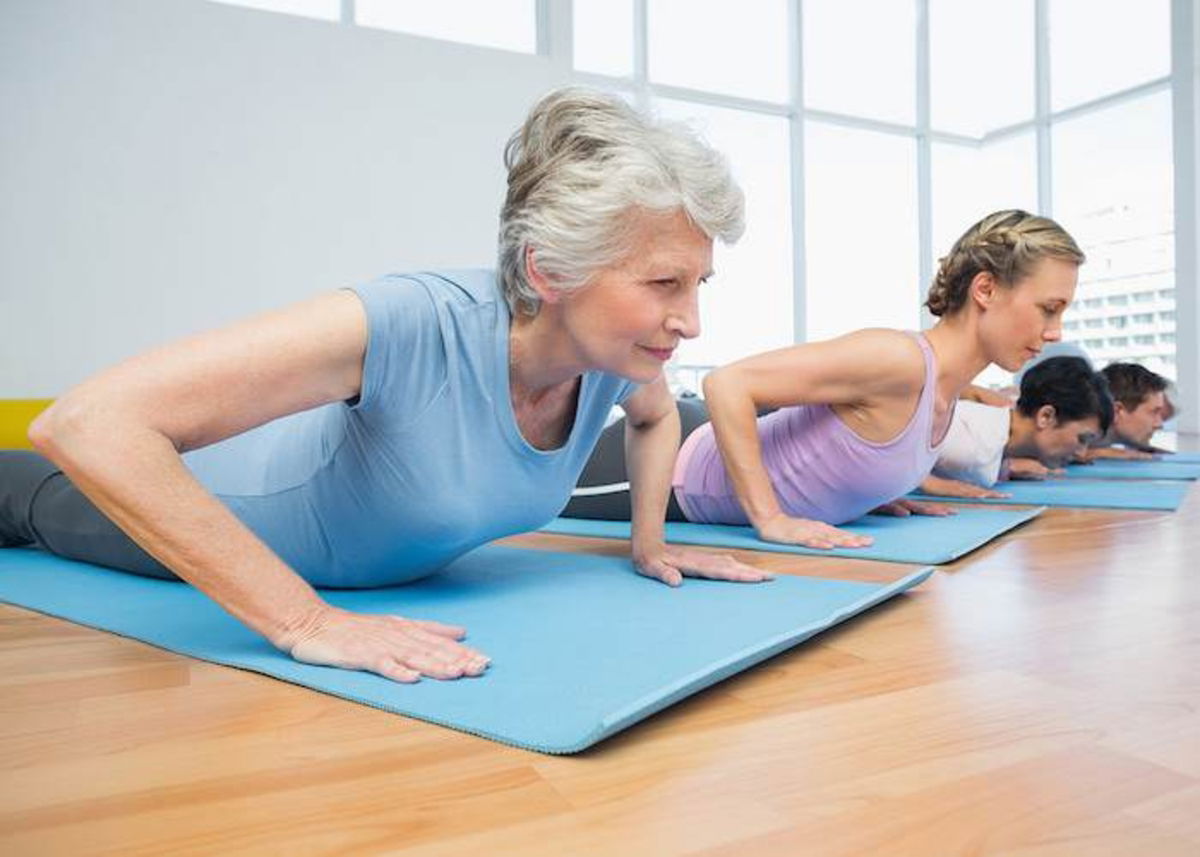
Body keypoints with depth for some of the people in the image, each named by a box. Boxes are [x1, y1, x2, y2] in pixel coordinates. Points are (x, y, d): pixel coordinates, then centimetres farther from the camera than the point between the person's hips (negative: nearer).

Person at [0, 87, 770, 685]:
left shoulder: (617, 357, -25)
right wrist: (307, 621, -50)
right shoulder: (409, 325, -47)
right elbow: (89, 424, -48)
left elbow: (657, 414, 2)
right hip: (243, 500, -5)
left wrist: (647, 542, -8)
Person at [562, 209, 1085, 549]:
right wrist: (771, 520, -31)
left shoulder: (948, 384, -1)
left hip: (711, 447, 8)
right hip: (673, 473, -8)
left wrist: (867, 491, 8)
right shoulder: (898, 359, -31)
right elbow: (726, 383, -33)